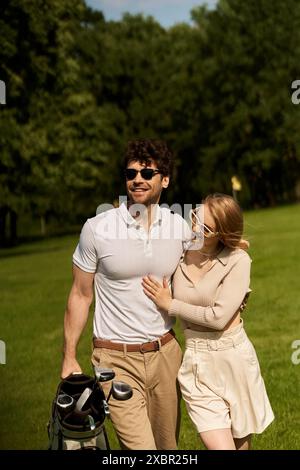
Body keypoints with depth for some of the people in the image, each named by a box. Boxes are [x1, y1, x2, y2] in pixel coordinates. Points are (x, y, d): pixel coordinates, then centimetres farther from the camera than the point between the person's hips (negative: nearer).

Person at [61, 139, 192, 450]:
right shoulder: (97, 229, -9)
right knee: (141, 447, -14)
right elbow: (81, 296, 0)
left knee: (167, 444, 15)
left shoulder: (180, 228, 1)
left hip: (165, 353, 4)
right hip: (116, 358, -4)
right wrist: (69, 358, 1)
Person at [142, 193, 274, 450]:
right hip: (196, 363, 2)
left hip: (233, 360, -1)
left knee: (241, 443, 14)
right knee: (219, 446, -9)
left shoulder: (237, 260, -10)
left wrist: (170, 305, -10)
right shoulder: (181, 253, 0)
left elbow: (218, 317, -16)